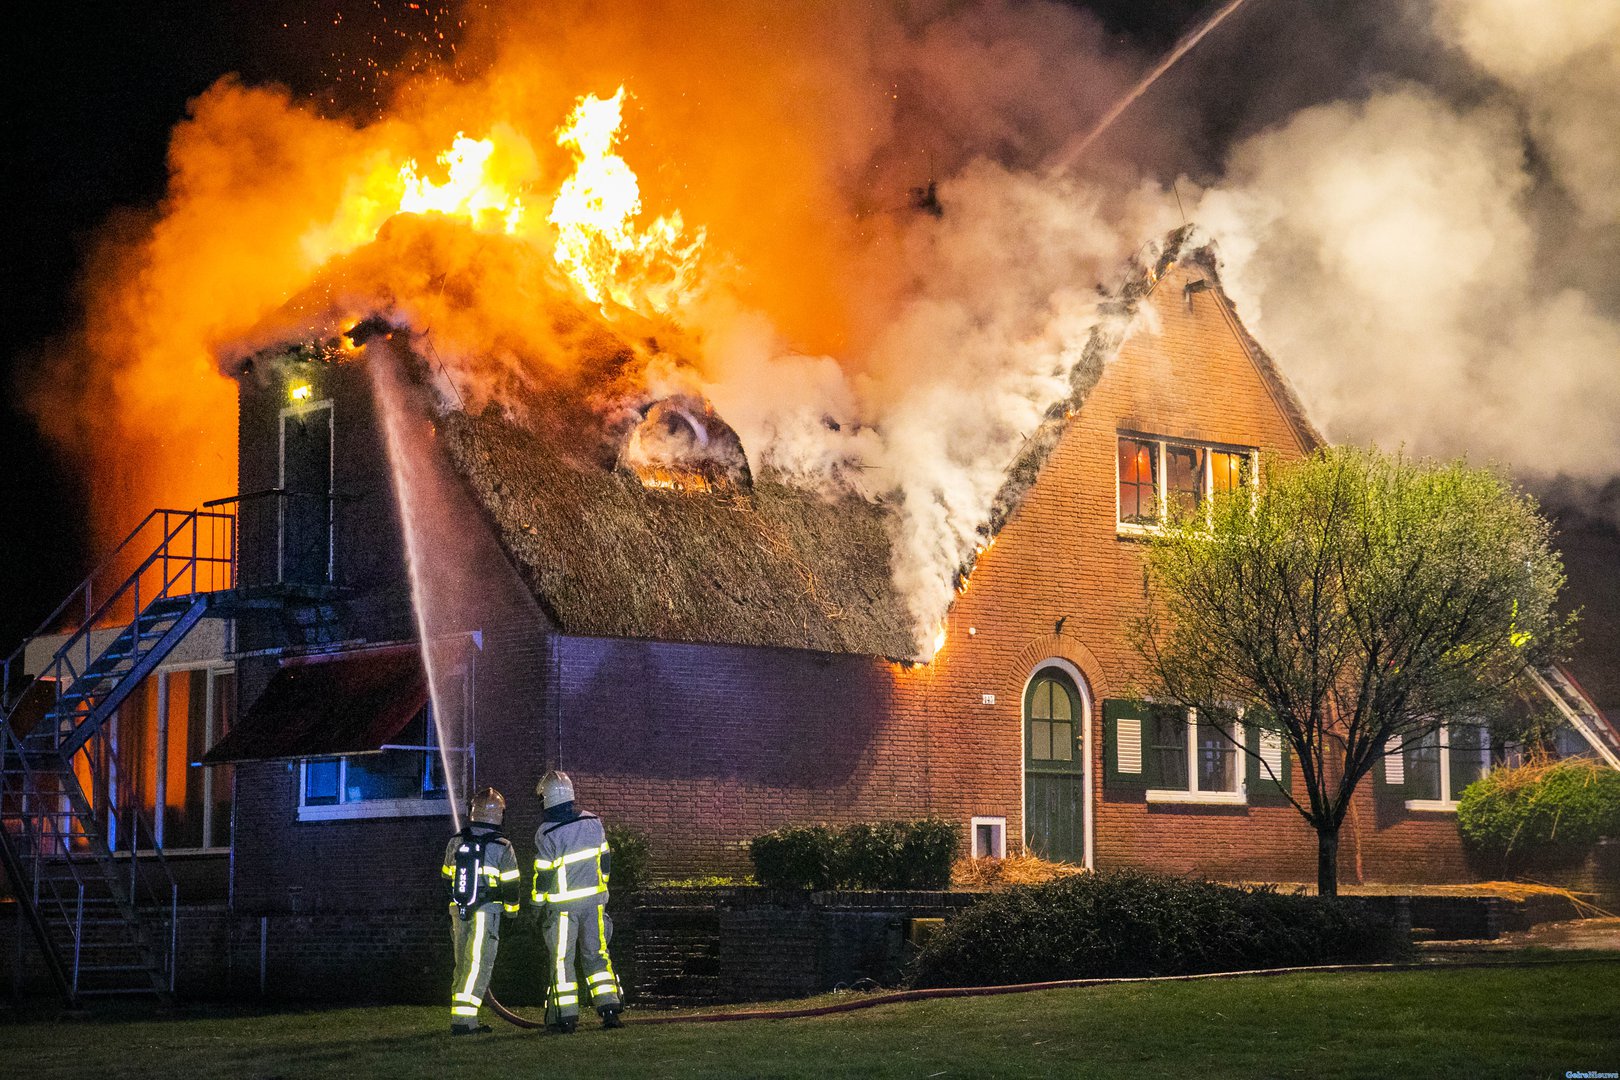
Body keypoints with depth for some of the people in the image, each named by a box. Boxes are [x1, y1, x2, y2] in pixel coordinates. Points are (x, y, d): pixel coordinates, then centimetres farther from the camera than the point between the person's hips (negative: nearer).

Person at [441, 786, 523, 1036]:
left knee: (463, 963, 15)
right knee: (478, 963, -5)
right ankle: (462, 1019, -14)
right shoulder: (502, 847, -9)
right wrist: (512, 910, 13)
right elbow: (512, 884, -5)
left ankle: (465, 1019, 17)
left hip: (458, 910, 5)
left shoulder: (456, 843, 6)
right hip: (486, 912, -5)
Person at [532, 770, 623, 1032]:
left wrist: (539, 903, 5)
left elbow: (542, 875, -9)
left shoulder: (546, 833, -14)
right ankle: (609, 1010, 5)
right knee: (596, 954, 12)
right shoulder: (592, 822, 0)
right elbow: (605, 860, 10)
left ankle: (566, 1017, 3)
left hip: (563, 905, -4)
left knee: (562, 960, 5)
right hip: (594, 900, 4)